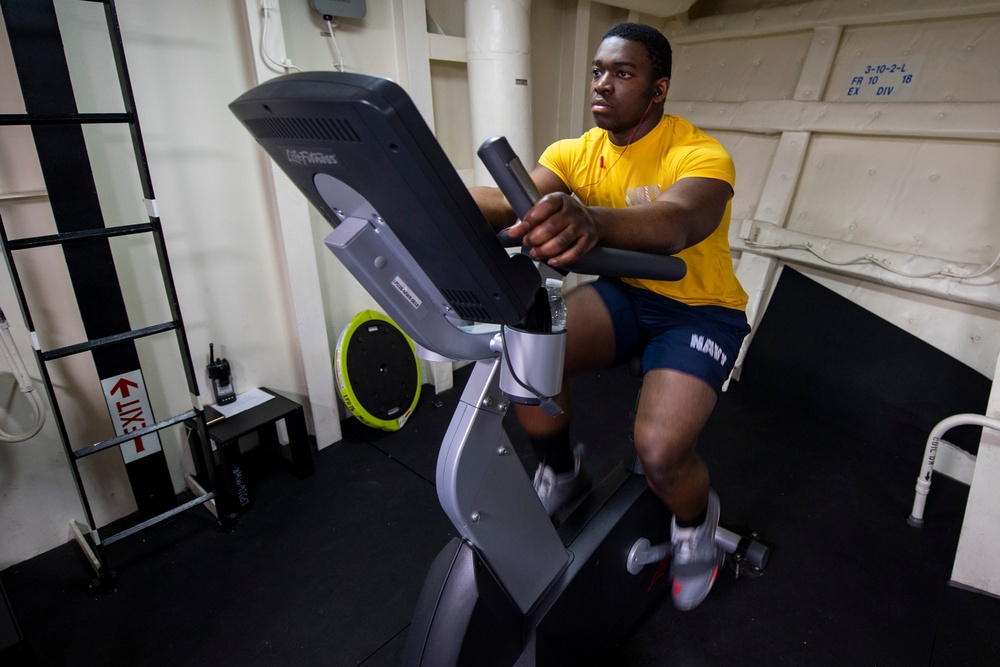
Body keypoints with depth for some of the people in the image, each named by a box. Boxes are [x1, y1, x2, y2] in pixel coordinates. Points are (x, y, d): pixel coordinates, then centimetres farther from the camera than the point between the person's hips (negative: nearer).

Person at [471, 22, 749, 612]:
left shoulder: (700, 155, -17)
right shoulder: (578, 153, -3)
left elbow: (679, 223, -41)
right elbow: (510, 201, -22)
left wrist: (592, 222, -63)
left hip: (700, 308, -4)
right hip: (624, 295, 4)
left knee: (660, 447, -27)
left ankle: (696, 522, 13)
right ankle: (561, 474, 7)